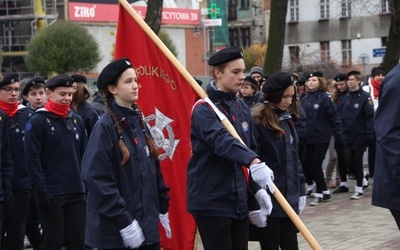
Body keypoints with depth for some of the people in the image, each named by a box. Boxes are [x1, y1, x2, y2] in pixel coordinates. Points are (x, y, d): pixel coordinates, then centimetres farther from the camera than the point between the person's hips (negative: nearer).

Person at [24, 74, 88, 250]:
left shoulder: (77, 120, 11)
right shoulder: (37, 121, -6)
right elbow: (33, 160, -10)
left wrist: (86, 185, 9)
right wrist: (42, 192, -15)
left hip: (77, 193, 5)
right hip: (51, 194, -5)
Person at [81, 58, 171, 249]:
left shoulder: (139, 122, 11)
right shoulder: (105, 127, -12)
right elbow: (97, 178, -19)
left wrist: (163, 207, 16)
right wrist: (124, 222, -20)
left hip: (147, 224, 7)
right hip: (114, 230, -7)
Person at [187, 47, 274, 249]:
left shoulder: (242, 109, 12)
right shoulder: (203, 109, -13)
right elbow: (221, 141, -32)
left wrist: (258, 189, 4)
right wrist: (254, 162, -48)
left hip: (239, 201, 7)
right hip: (211, 202, -7)